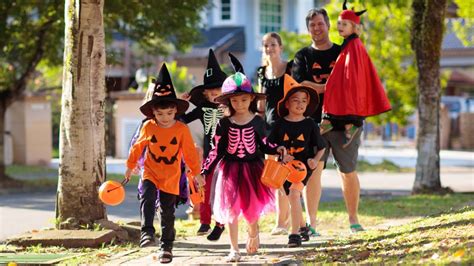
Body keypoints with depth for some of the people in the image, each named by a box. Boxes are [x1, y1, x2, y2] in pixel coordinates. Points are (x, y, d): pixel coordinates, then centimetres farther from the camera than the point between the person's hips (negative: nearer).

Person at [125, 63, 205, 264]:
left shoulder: (182, 129, -8)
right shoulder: (148, 127, -6)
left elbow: (190, 152, 1)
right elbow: (138, 147, 9)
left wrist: (196, 173, 7)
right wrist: (130, 167, 18)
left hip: (171, 178, 0)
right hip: (150, 172, 0)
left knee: (168, 213, 6)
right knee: (147, 198, -28)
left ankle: (167, 246, 16)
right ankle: (147, 232, -28)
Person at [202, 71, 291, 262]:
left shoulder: (257, 122, -3)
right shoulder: (224, 124, -4)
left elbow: (264, 146, 4)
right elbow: (216, 150, 0)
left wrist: (277, 149, -14)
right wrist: (204, 171, -4)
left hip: (252, 169, 0)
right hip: (230, 169, 0)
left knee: (252, 207, 4)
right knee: (231, 209, 0)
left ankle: (253, 234, 37)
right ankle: (234, 250, 10)